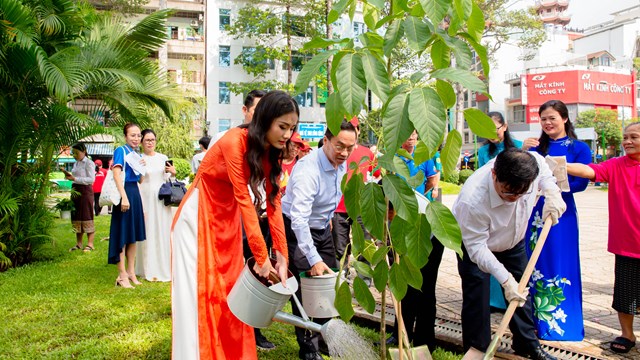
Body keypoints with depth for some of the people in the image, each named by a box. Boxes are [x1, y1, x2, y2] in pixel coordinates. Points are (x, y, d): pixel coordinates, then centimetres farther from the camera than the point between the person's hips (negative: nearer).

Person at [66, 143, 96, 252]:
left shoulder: (89, 163, -8)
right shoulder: (76, 164, 15)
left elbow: (91, 179, -17)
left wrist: (75, 178, -22)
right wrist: (70, 176, 4)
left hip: (85, 191, -8)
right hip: (75, 191, 8)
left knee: (87, 217, -5)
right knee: (76, 218, 10)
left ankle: (90, 244, 1)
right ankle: (78, 244, 17)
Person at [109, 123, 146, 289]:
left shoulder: (137, 154, 16)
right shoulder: (121, 150, -6)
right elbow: (117, 174, -19)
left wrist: (141, 167, 9)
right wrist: (124, 197, -26)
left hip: (135, 193, 8)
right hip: (124, 192, -8)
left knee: (133, 234, 12)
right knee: (122, 234, -3)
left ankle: (131, 272, 22)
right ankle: (122, 275, 3)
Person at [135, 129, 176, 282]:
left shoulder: (163, 158, 10)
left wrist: (173, 173, -3)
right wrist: (140, 170, -15)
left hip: (161, 200, 3)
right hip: (146, 199, -3)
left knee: (163, 232, 4)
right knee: (148, 233, -1)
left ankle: (164, 268, 13)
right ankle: (149, 270, 8)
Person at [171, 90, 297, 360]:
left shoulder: (272, 151, -5)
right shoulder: (235, 142, -27)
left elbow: (273, 201, -8)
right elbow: (244, 200, -30)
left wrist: (282, 253, -13)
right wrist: (262, 256, -29)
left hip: (227, 218, 7)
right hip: (200, 216, -7)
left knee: (230, 289, 11)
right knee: (200, 290, -2)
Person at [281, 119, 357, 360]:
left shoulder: (341, 164, -5)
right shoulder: (308, 169, -32)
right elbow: (299, 219, -37)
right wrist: (313, 259, -39)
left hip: (322, 229, 8)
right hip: (297, 230, -8)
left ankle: (322, 337, 30)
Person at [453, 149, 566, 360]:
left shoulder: (536, 163, -31)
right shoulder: (472, 201, -44)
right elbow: (477, 247, -32)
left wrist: (552, 193, -21)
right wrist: (505, 279, -37)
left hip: (513, 240, 5)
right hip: (474, 241, -5)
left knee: (521, 292, 15)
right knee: (477, 296, -8)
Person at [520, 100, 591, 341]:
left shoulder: (579, 148, 0)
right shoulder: (537, 147, 9)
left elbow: (581, 182, -8)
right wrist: (523, 152, -10)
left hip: (561, 213, -3)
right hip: (535, 212, 4)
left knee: (560, 267, 1)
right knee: (535, 265, 8)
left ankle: (560, 322, 14)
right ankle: (538, 319, 20)